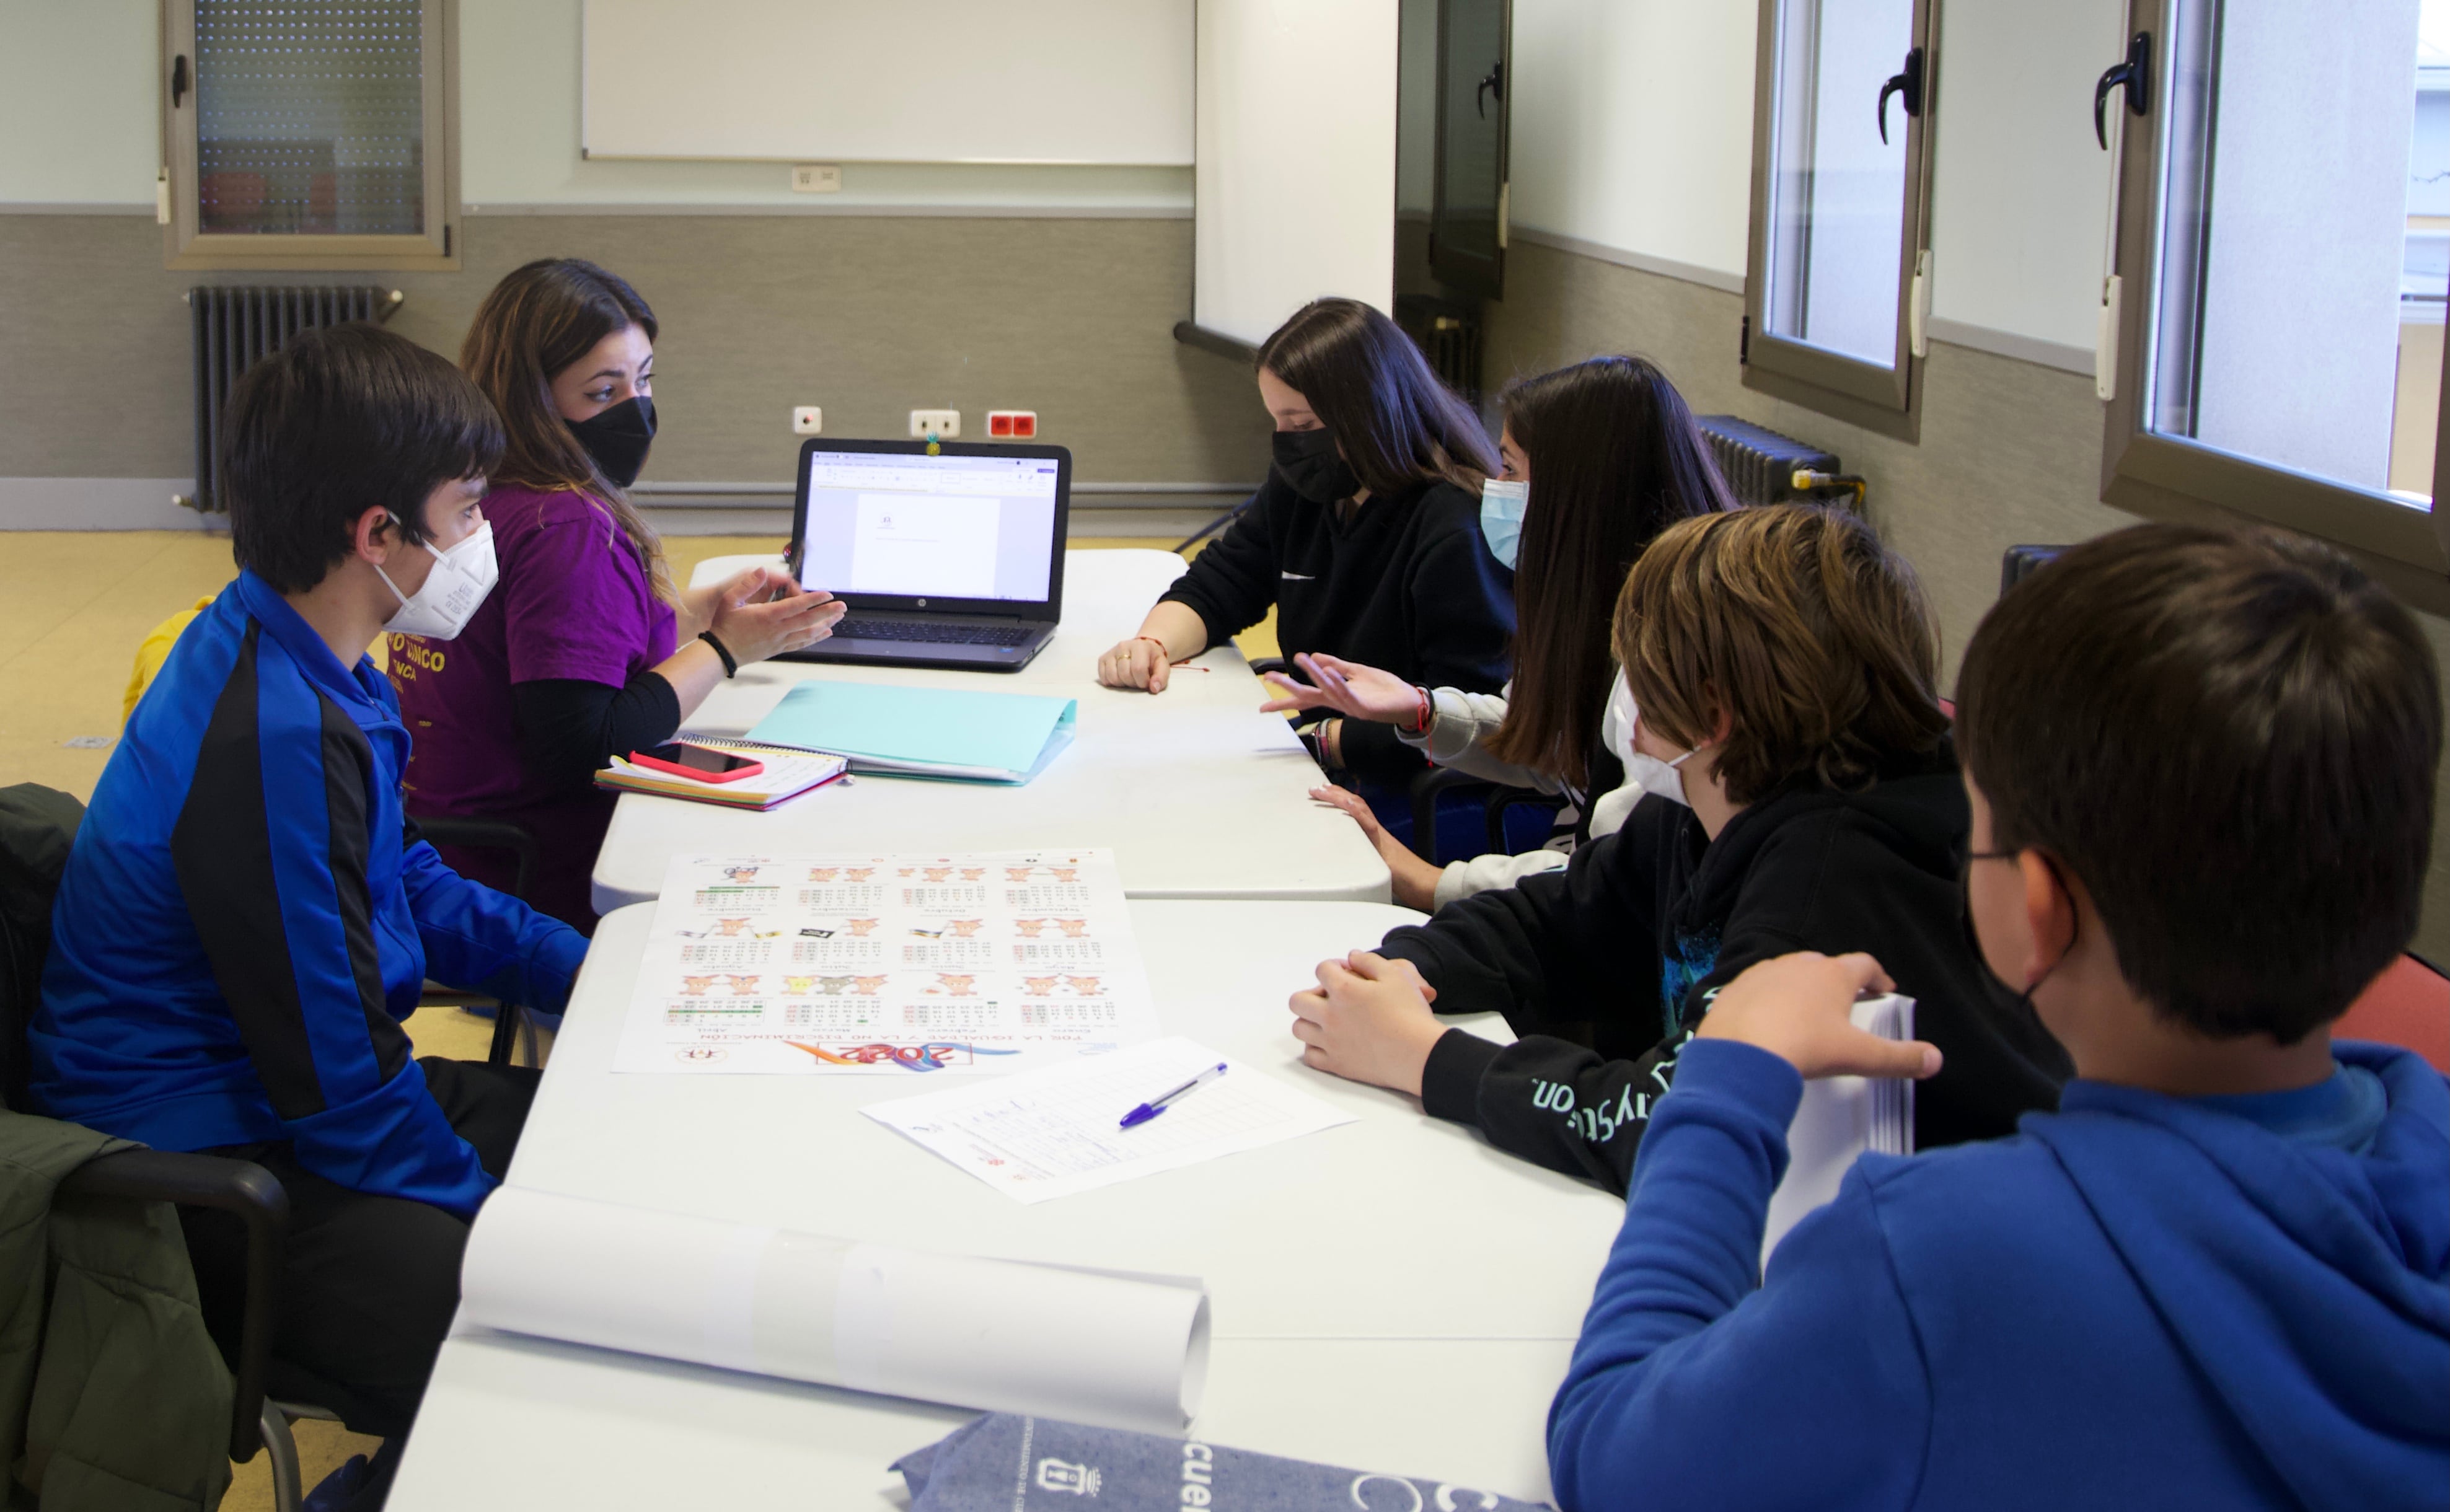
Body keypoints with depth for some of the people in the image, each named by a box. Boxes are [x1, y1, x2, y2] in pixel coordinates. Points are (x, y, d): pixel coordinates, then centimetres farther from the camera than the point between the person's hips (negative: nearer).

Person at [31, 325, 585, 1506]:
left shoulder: (301, 665, 4)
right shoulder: (275, 739, -27)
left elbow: (405, 880, 20)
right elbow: (337, 1079, -23)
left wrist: (592, 972, 10)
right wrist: (499, 1230, -11)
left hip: (269, 1091, 11)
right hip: (197, 1177, -11)